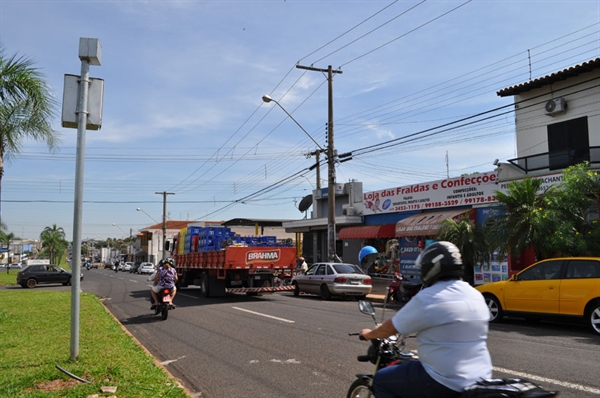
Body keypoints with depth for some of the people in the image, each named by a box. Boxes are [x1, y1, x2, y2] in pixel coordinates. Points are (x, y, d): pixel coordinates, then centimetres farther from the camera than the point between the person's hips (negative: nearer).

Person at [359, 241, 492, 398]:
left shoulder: (427, 298, -16)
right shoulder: (476, 296, 7)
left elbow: (391, 328, -7)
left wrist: (369, 334, 12)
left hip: (446, 383, -8)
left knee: (381, 381, 6)